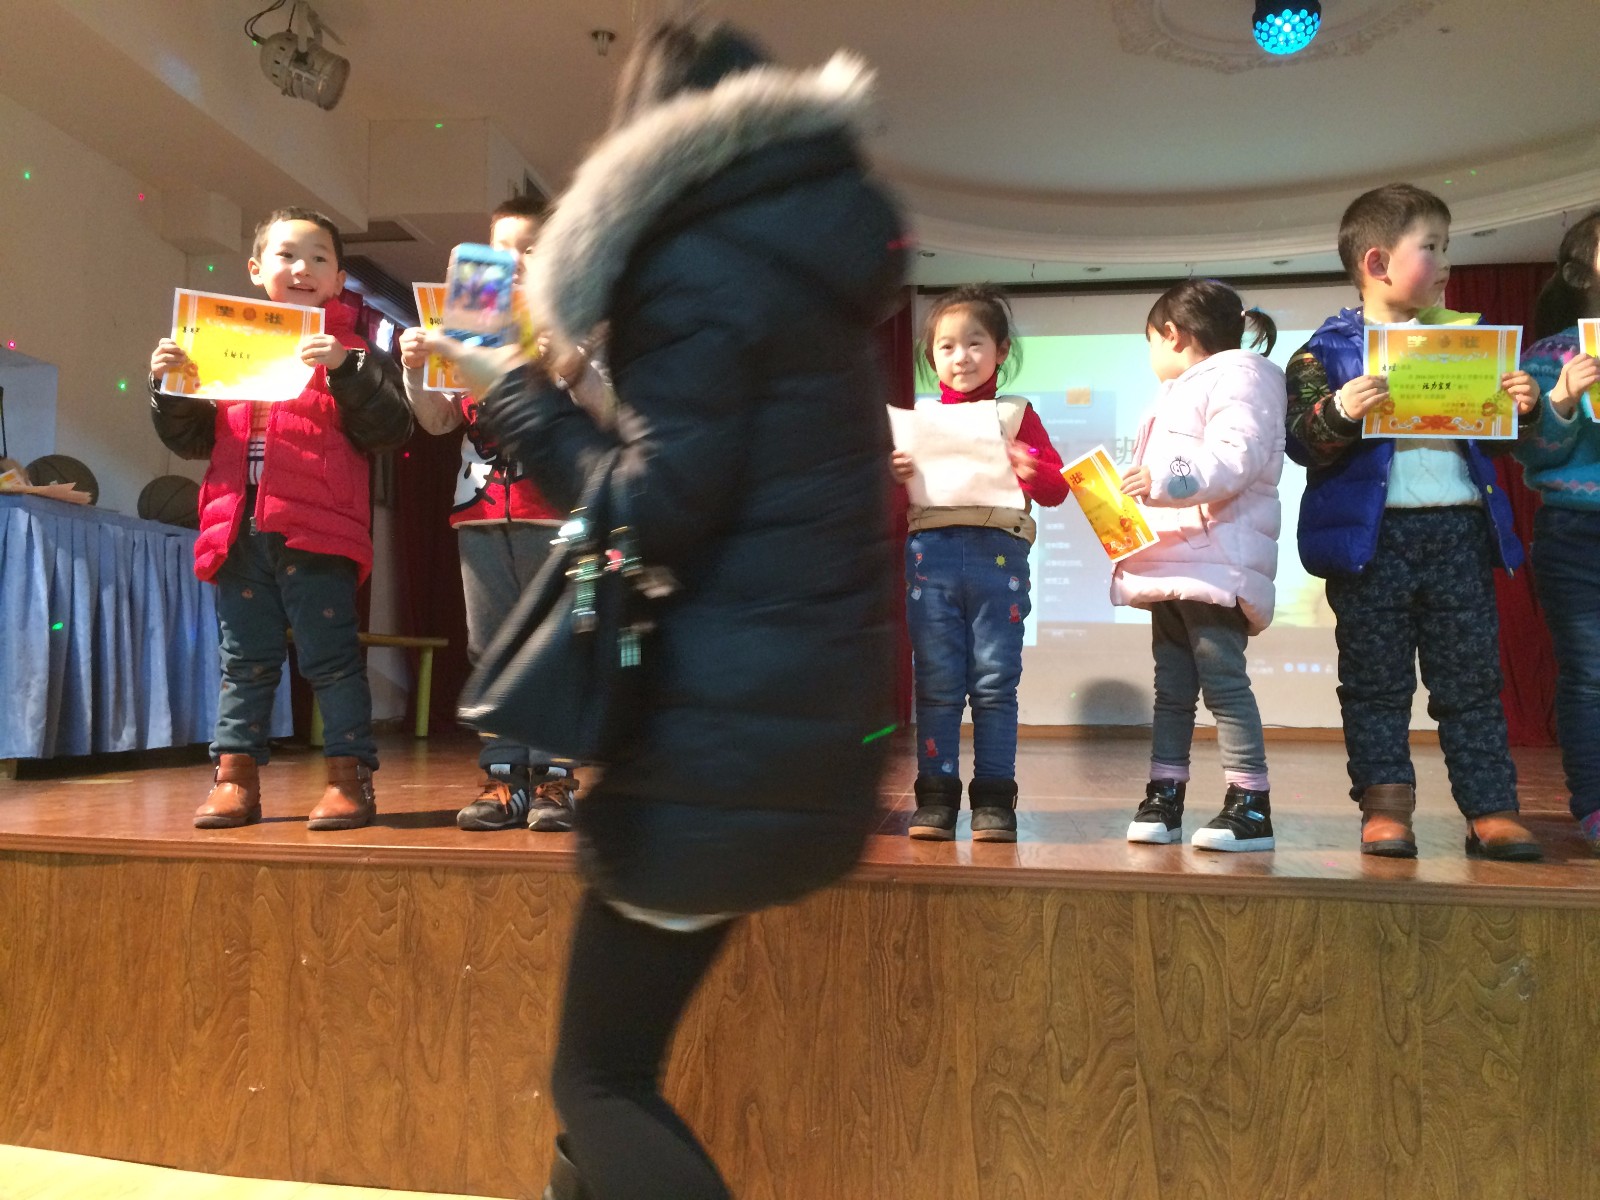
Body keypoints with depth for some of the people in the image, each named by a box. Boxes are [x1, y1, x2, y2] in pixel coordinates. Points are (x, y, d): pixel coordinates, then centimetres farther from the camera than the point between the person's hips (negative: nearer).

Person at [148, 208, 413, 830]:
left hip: (317, 533, -5)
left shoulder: (345, 350, 4)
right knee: (245, 661, 12)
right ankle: (235, 775, 21)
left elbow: (389, 428, -9)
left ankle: (349, 776, 8)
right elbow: (193, 438, 19)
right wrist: (168, 385, 2)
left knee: (331, 657, 0)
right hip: (237, 530, 5)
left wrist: (346, 369, -20)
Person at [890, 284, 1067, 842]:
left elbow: (1058, 488, 7)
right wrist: (891, 475, -7)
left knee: (995, 683, 0)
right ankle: (936, 797, 9)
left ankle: (994, 799, 7)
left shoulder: (1016, 415, 12)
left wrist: (1031, 471, -15)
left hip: (998, 551, -1)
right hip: (930, 551, 1)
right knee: (936, 684, 2)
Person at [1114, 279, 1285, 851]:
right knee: (1170, 686, 8)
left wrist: (1165, 480, -30)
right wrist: (1132, 491, 21)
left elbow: (1235, 459, -20)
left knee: (1223, 680, -11)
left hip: (1216, 564, -10)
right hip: (1171, 566, 10)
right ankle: (1163, 799, 12)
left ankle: (1251, 806, -6)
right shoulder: (1181, 394, 28)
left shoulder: (1238, 376, -3)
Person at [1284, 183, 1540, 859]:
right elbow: (1302, 442, -9)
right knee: (1376, 680, 3)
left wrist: (1519, 407, 0)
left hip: (1460, 528, 4)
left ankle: (1491, 809, 12)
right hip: (1372, 533, -4)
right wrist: (1340, 414, -27)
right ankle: (1385, 806, 11)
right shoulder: (1328, 351, 0)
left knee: (1472, 677, 6)